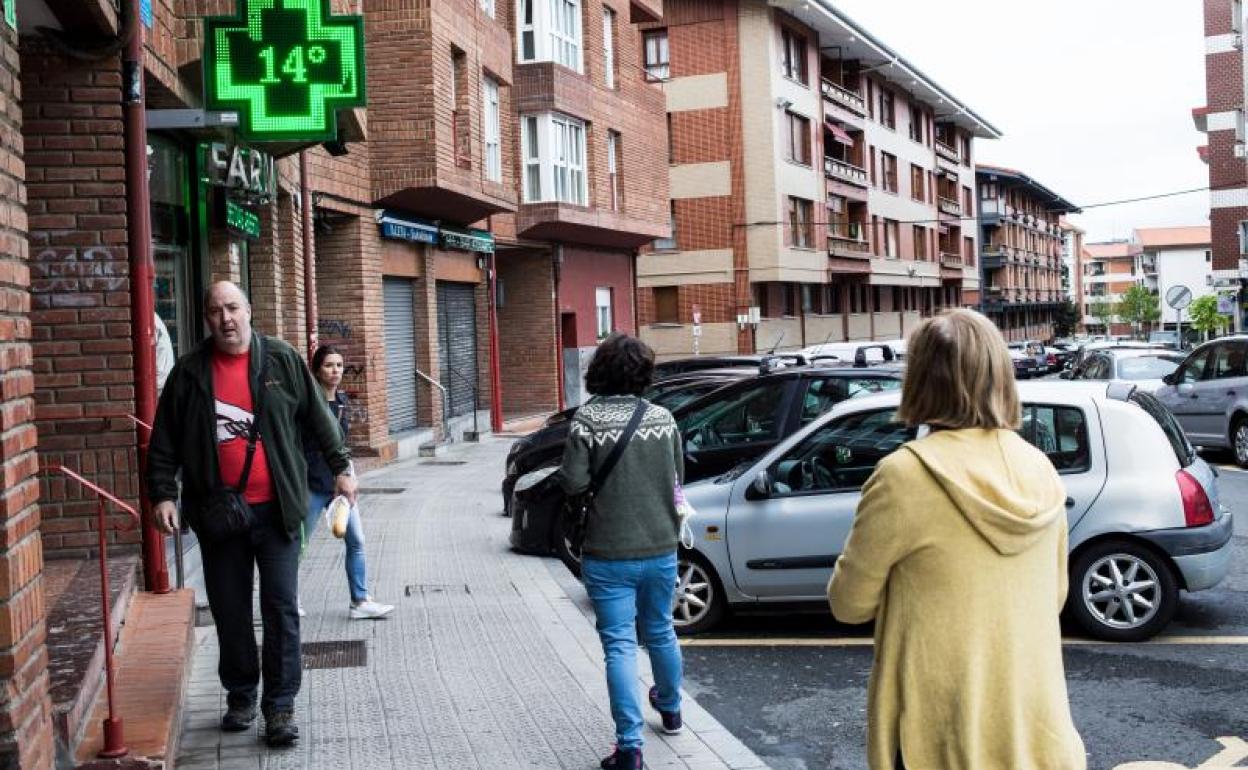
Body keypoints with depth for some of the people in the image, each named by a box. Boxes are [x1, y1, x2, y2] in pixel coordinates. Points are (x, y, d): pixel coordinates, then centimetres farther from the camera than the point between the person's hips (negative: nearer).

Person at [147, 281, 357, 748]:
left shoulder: (283, 361, 0)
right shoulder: (189, 373, 3)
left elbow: (318, 418, 7)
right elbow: (164, 442, 6)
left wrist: (340, 468, 7)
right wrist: (162, 494, -2)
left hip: (275, 509, -1)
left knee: (281, 609, 0)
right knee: (230, 612, 11)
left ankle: (280, 706, 8)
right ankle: (240, 697, 27)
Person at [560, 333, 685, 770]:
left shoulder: (588, 419, -14)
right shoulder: (663, 418, -1)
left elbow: (573, 482, -17)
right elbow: (679, 478, 7)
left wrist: (602, 484, 3)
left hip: (610, 554, -4)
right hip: (661, 548, 4)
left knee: (620, 644, -1)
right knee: (660, 633, 23)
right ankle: (670, 709, 44)